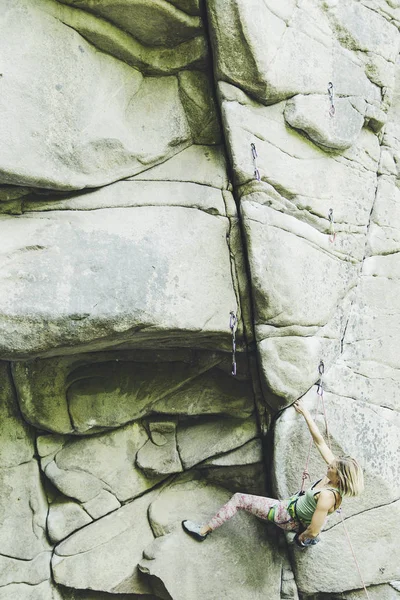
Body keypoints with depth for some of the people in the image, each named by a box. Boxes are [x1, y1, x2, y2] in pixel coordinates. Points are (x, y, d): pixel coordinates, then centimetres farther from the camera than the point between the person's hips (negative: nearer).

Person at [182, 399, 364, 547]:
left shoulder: (327, 497, -37)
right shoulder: (335, 473, -17)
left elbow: (313, 532, -32)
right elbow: (320, 442, -14)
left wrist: (301, 537, -10)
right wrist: (306, 413, -14)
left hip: (289, 518, -7)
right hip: (294, 504, 7)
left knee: (238, 499, 1)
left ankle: (203, 530, 17)